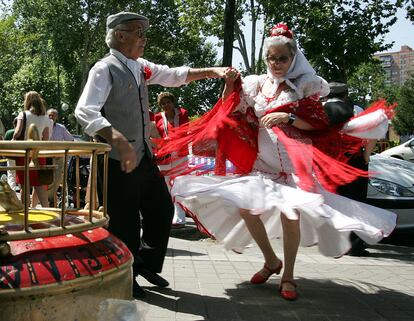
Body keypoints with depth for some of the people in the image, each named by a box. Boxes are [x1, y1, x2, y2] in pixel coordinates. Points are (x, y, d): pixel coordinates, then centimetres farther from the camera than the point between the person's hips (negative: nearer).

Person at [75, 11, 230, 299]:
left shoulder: (140, 67, 10)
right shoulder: (105, 69, -14)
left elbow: (174, 75, 23)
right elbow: (84, 112, -25)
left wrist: (211, 71, 11)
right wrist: (120, 141, -36)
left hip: (144, 155, 8)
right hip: (120, 160, -8)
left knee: (162, 208, 16)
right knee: (125, 221, 2)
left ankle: (146, 263, 35)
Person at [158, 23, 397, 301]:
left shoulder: (306, 85, -3)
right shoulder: (257, 84, 8)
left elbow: (319, 124, -5)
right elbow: (231, 113, 10)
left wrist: (288, 118, -18)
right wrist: (230, 84, -5)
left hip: (294, 162, -4)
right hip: (261, 160, 5)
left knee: (290, 214, -13)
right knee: (245, 208, -1)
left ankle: (288, 275, 8)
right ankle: (271, 261, 21)